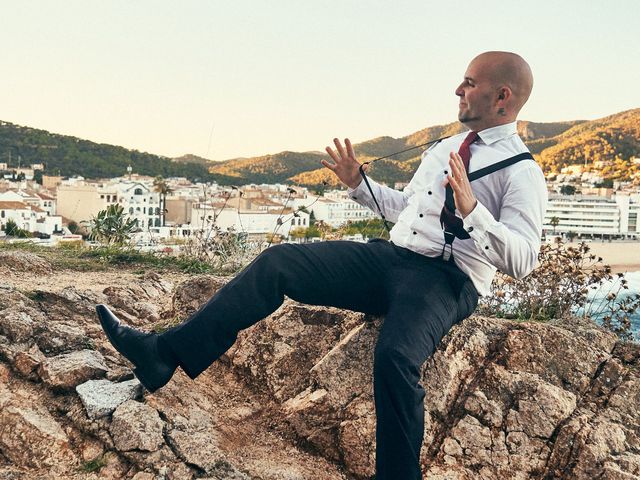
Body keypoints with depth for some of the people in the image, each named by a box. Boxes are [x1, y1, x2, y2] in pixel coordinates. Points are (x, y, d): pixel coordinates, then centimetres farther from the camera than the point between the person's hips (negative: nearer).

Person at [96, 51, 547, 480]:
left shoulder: (522, 172, -3)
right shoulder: (445, 148, 20)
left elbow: (522, 260, -15)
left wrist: (471, 211, -28)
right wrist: (358, 183, 19)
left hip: (447, 280, -7)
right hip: (389, 255, 7)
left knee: (395, 356, -38)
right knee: (277, 262, -10)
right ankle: (166, 353, -12)